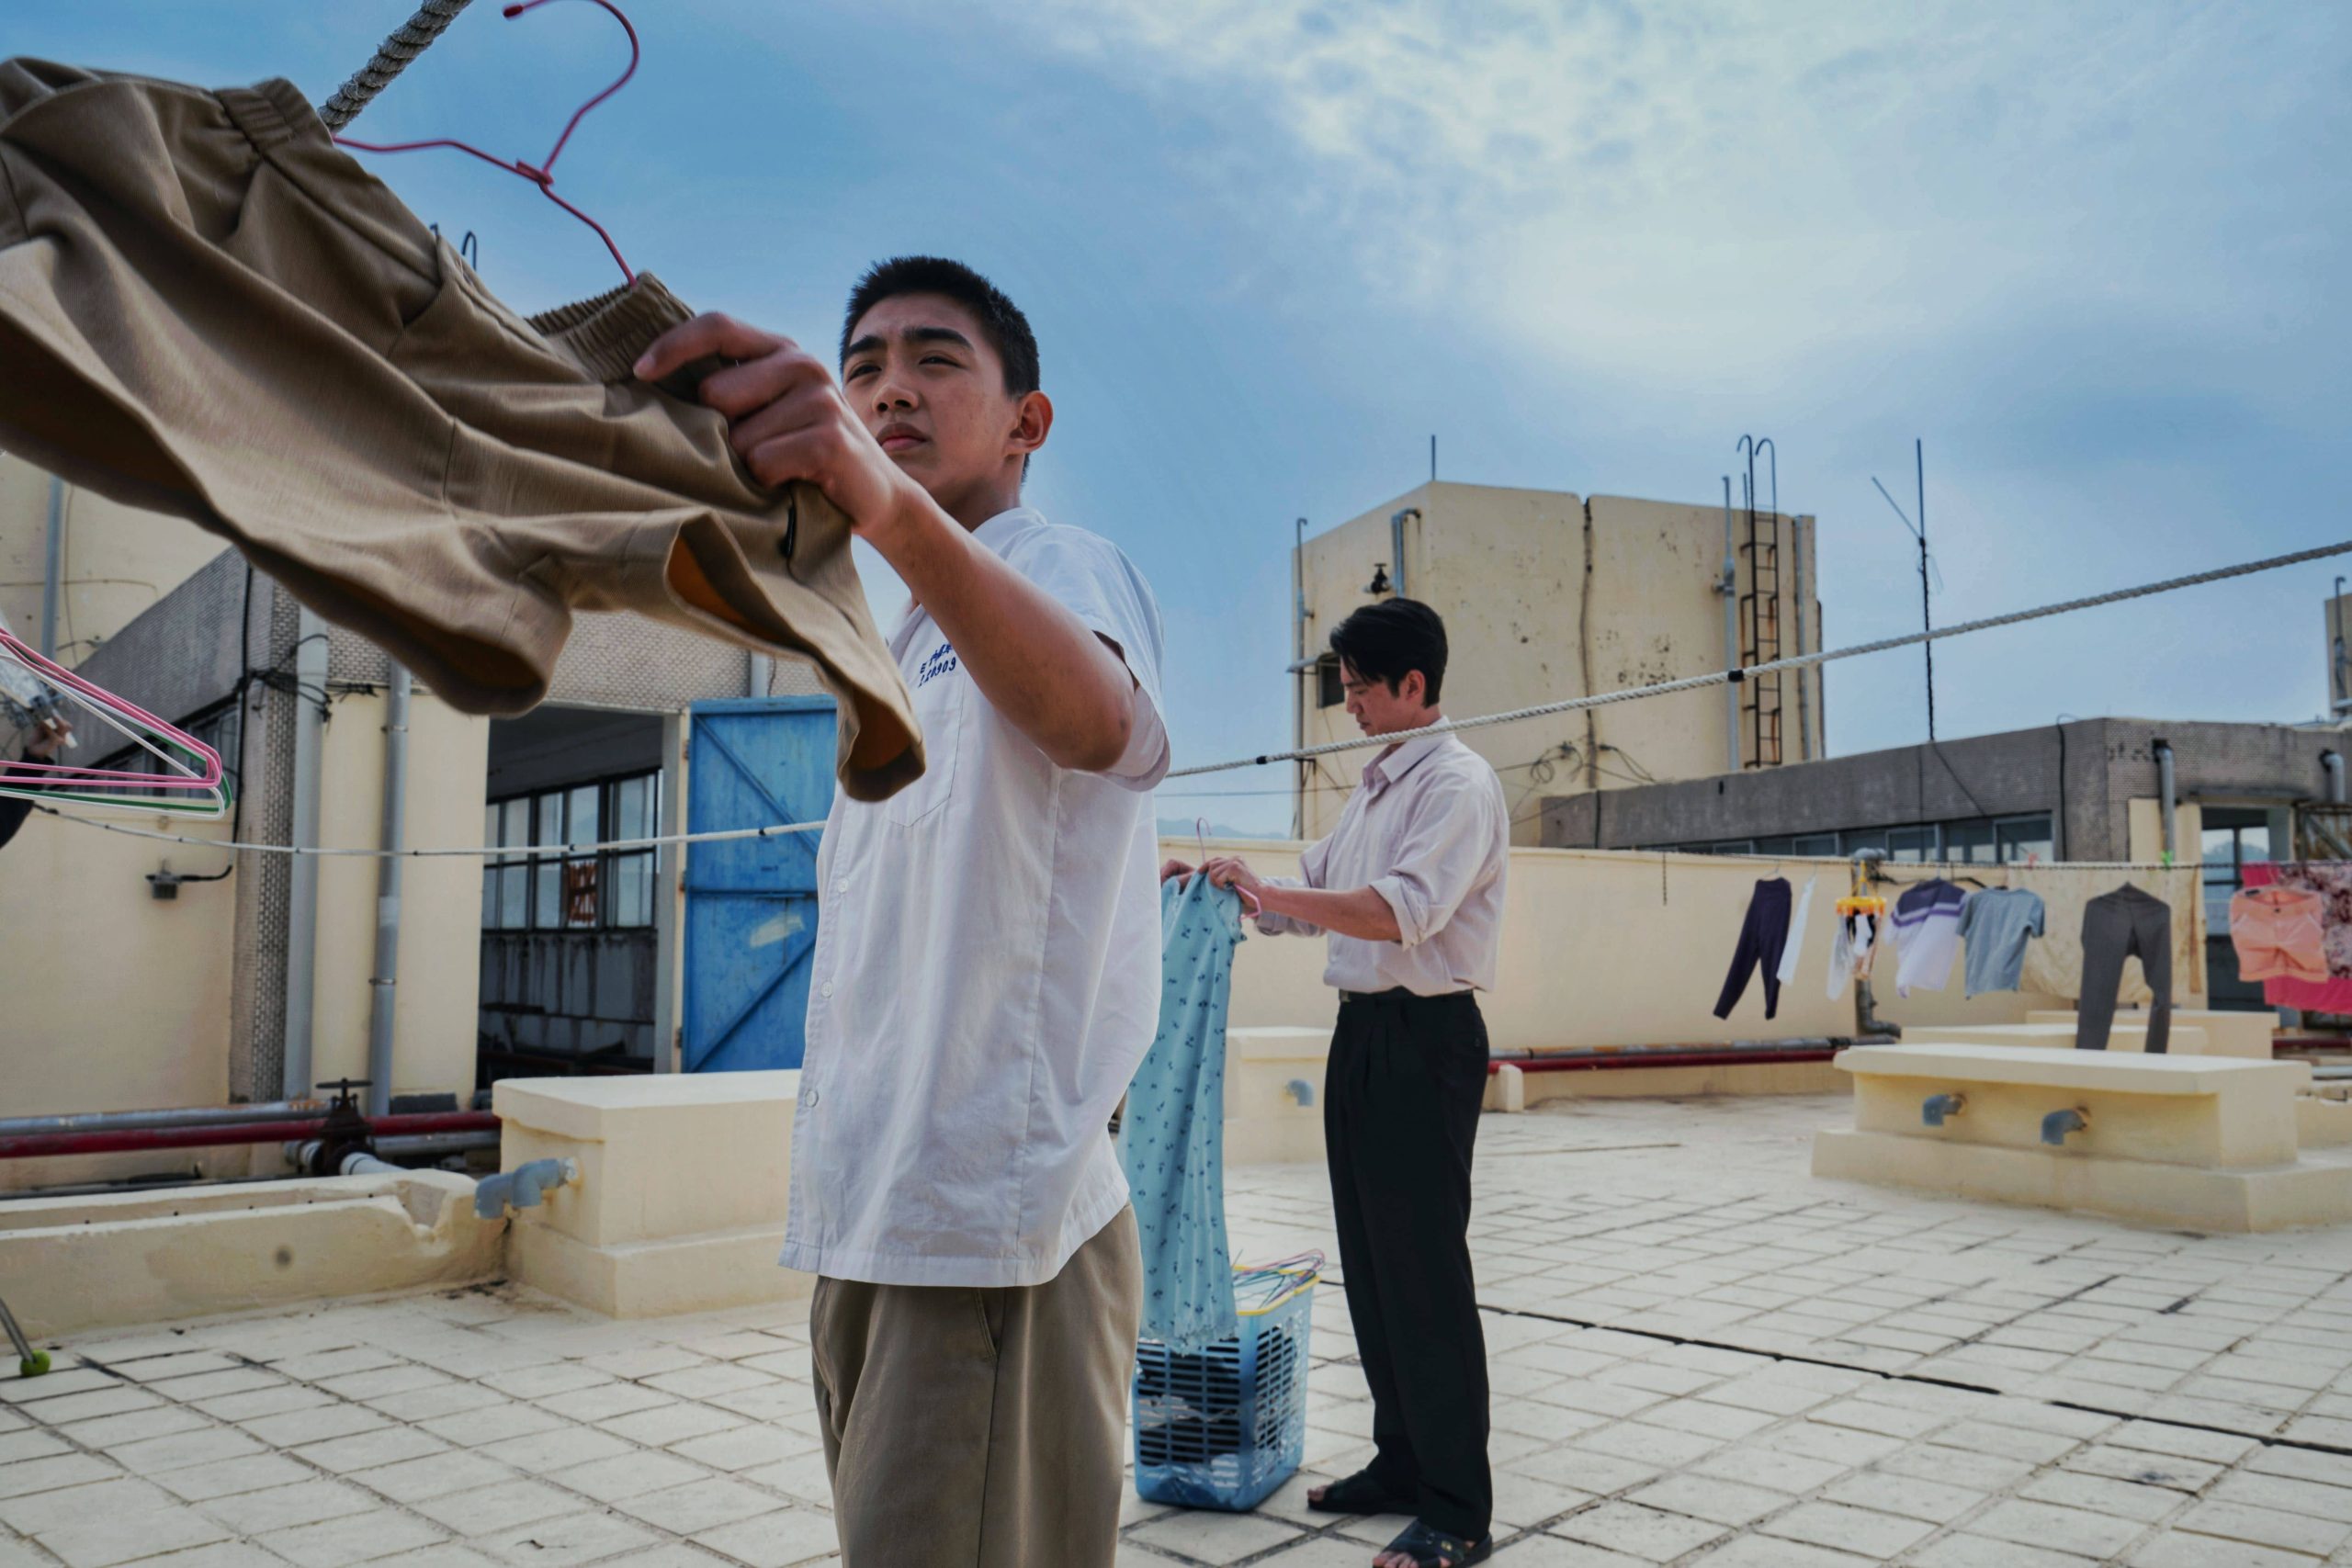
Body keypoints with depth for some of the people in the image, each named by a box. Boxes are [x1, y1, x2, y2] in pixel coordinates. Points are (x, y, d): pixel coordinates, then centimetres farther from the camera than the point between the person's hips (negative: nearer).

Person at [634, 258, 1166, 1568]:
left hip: (997, 1228, -9)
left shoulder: (1065, 566, -7)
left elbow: (1099, 721, -35)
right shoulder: (907, 650, 22)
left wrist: (894, 509, -52)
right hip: (867, 1231, 9)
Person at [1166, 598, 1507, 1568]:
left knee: (1425, 1268, -5)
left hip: (1427, 1035, -9)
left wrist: (1264, 890, -23)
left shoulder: (1458, 784, -13)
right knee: (1370, 1260, 15)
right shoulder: (1375, 787, 16)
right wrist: (1221, 888, 11)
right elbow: (1314, 893, 24)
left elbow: (1405, 911, -26)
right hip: (1362, 1027, 9)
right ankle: (1402, 1463, 28)